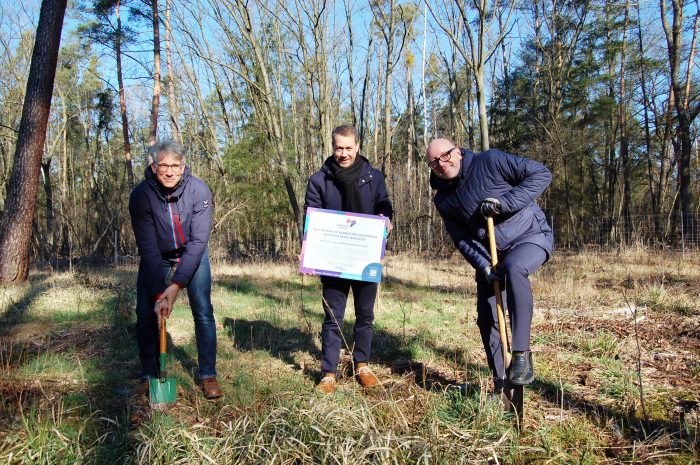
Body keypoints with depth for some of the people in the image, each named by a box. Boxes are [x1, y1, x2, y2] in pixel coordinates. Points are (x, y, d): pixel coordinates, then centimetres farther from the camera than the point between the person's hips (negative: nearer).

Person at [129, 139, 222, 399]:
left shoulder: (199, 190, -25)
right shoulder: (141, 195, -23)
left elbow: (198, 240, -26)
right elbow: (148, 248, -25)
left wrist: (176, 284, -32)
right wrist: (158, 293, -31)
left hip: (192, 255, -1)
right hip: (155, 259, 1)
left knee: (203, 312, -9)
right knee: (145, 315, -4)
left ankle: (208, 376, 3)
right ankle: (148, 377, 13)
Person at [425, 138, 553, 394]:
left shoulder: (490, 161, -15)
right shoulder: (444, 200, -1)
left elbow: (541, 174, -17)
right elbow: (462, 239, -4)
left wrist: (505, 203, -25)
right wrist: (483, 266, -19)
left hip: (531, 236, -5)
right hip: (490, 252, 6)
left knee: (513, 268, -39)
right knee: (487, 317, 1)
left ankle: (522, 354, -32)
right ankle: (499, 382, 18)